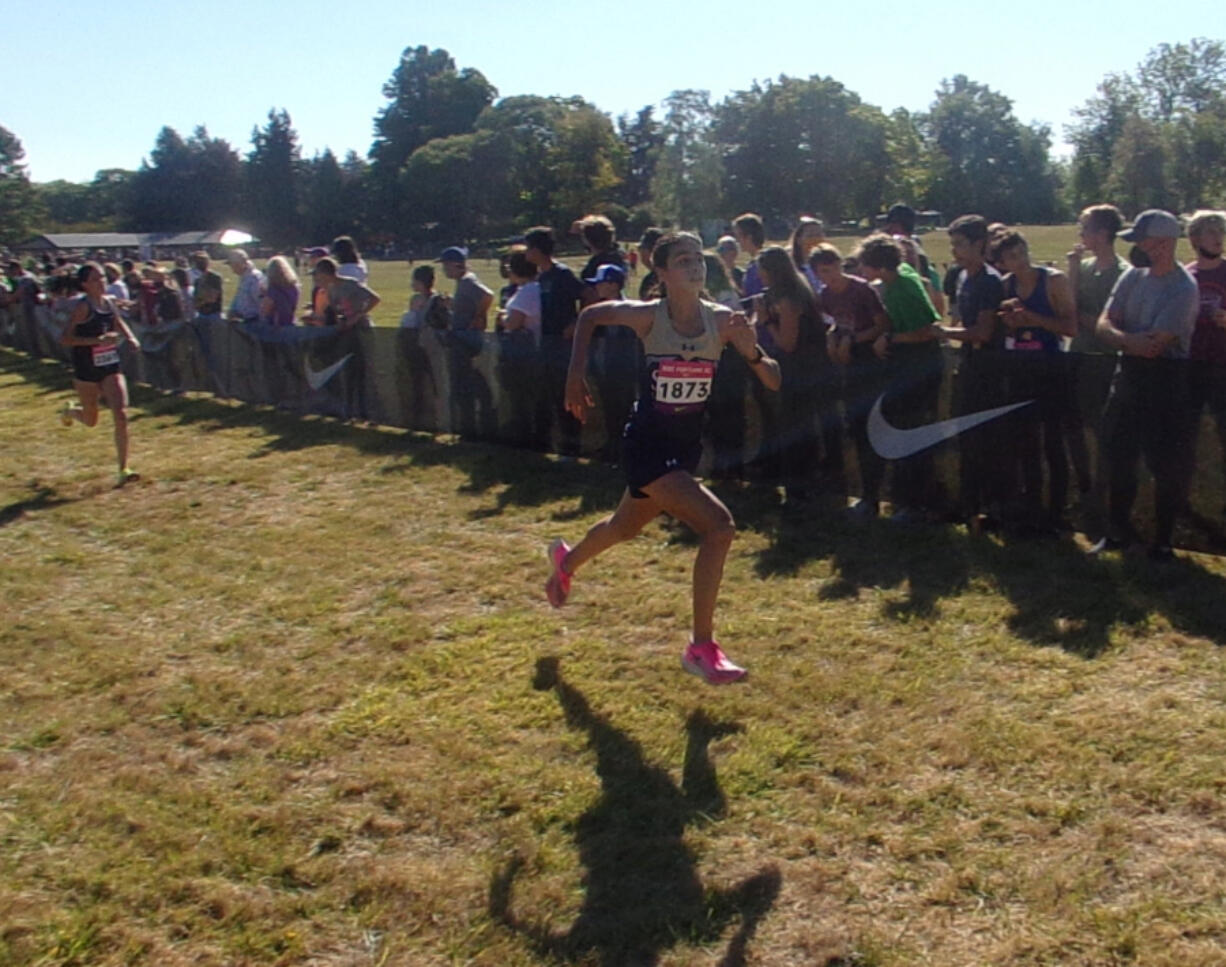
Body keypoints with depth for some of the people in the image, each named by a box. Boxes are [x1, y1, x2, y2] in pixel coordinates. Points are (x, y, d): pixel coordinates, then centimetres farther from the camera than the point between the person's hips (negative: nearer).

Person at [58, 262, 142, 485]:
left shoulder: (109, 303, 2)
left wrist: (130, 338, 3)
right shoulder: (83, 307, -15)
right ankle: (69, 412, 51)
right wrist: (97, 340, -29)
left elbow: (119, 323, 23)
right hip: (87, 370, -4)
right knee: (91, 420, 14)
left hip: (111, 367, 4)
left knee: (121, 416, -11)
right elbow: (64, 339, -20)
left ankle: (124, 469, -7)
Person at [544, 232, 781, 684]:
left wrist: (752, 350, -28)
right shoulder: (648, 316, -15)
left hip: (686, 447, 5)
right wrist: (576, 375, -5)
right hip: (646, 447, -5)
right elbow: (589, 316, 3)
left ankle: (566, 561, 60)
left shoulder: (722, 320, -8)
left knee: (627, 527, 27)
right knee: (719, 526, -22)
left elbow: (773, 381, -8)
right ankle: (702, 647, -9)